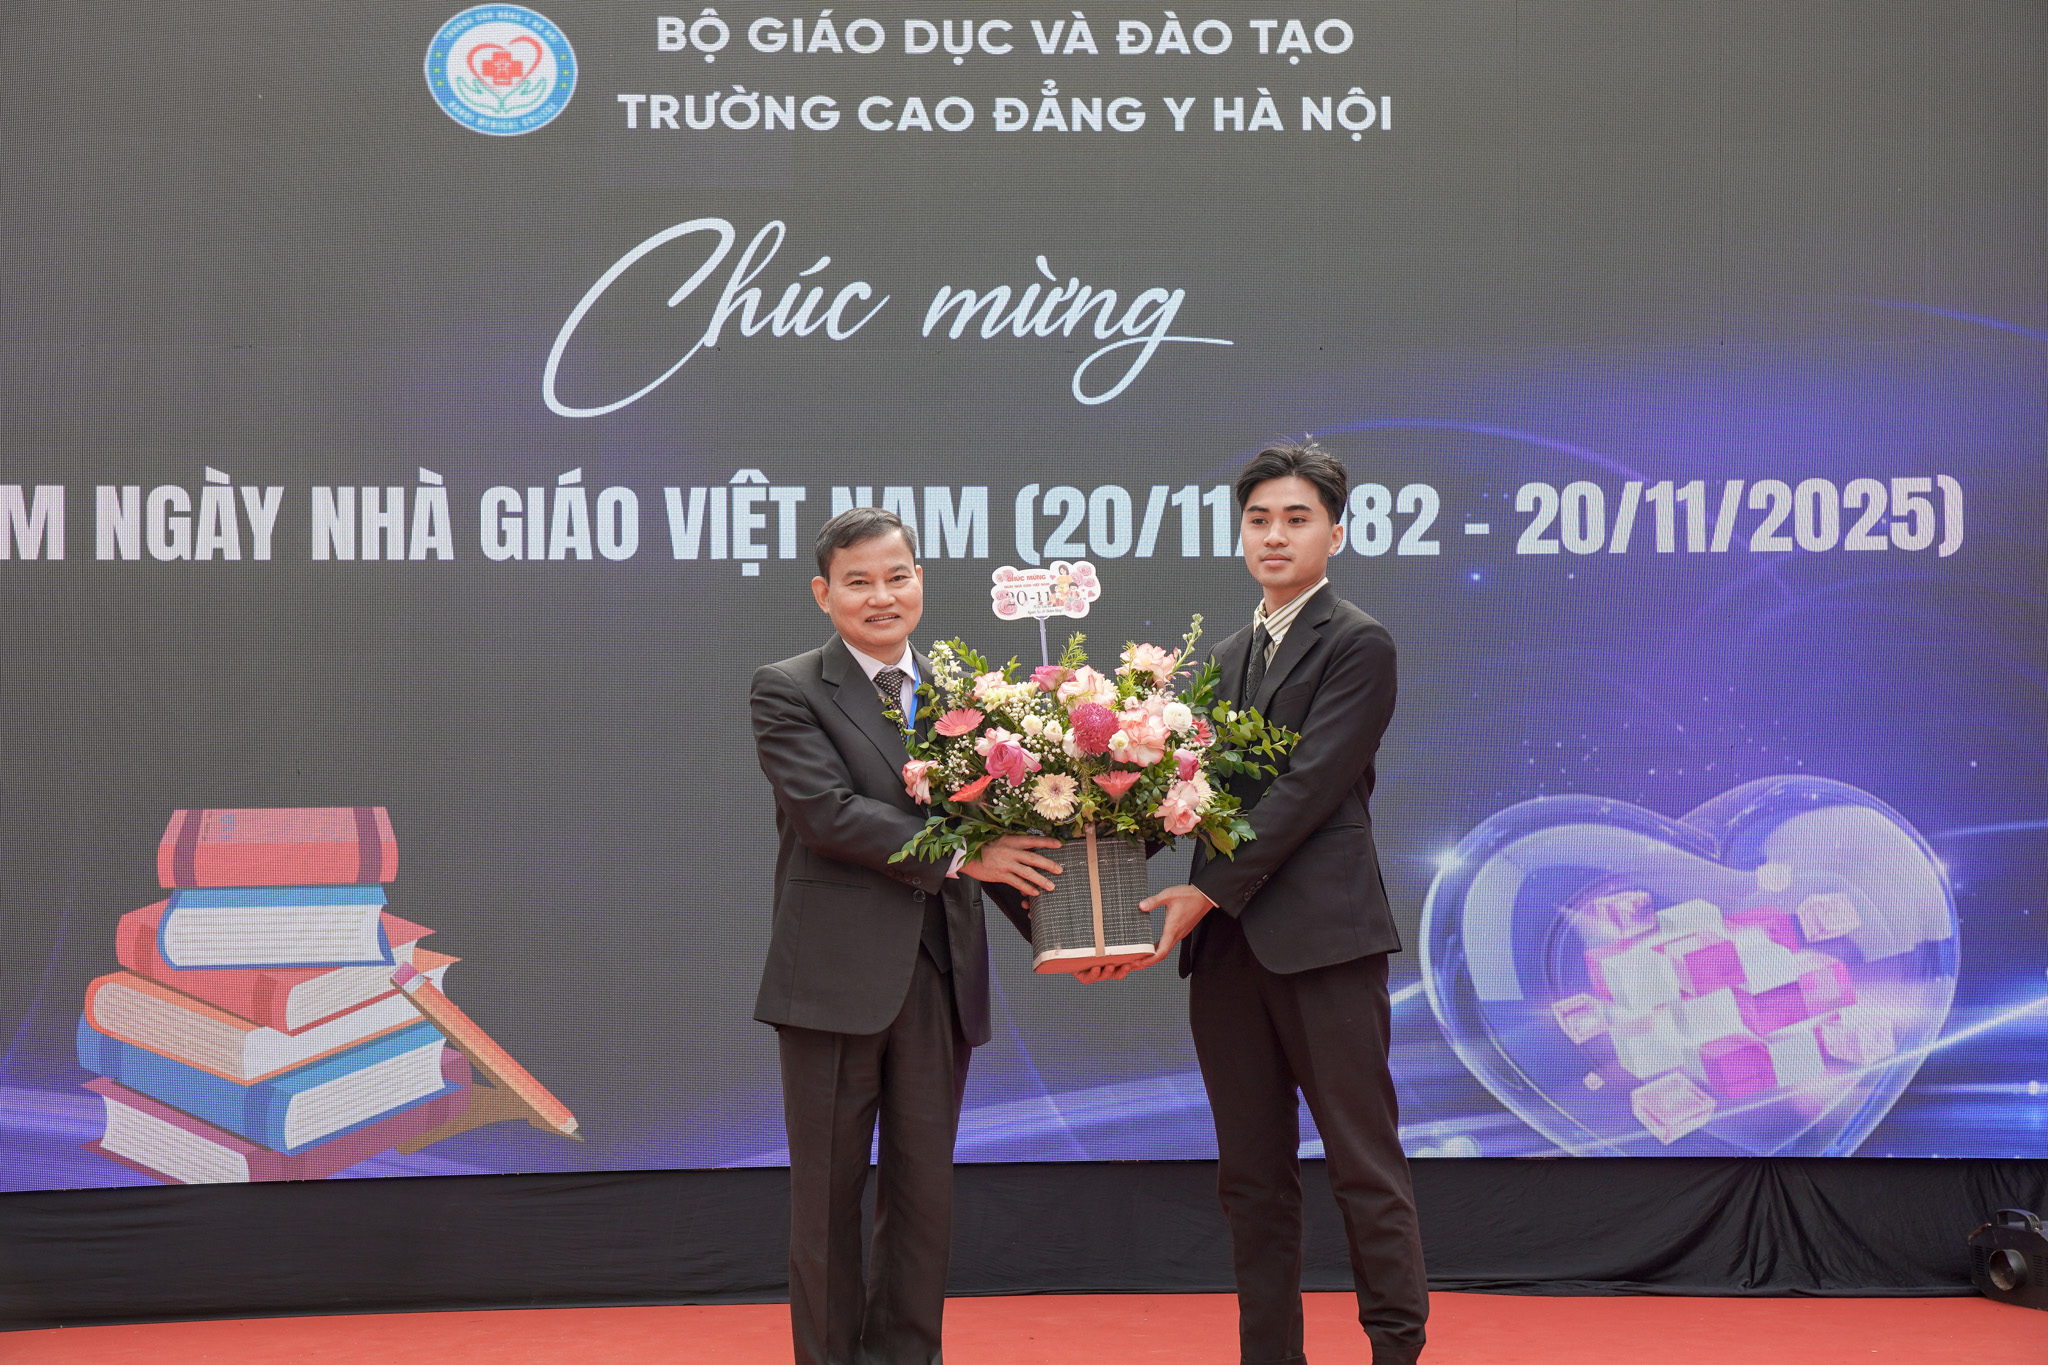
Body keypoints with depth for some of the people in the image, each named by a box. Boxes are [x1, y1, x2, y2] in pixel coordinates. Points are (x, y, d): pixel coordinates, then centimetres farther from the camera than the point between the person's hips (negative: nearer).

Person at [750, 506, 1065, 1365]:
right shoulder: (786, 692, -1)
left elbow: (990, 829, 11)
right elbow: (827, 812, -14)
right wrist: (956, 855, -18)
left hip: (940, 976, 4)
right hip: (835, 975, -4)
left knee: (924, 1190, 8)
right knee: (829, 1192, 4)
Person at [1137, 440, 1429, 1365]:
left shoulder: (1358, 646, -3)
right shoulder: (1228, 657, 19)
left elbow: (1307, 788, -12)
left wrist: (1211, 888, -15)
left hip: (1323, 939, -7)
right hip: (1227, 944, 7)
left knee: (1365, 1168, -3)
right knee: (1252, 1178, 9)